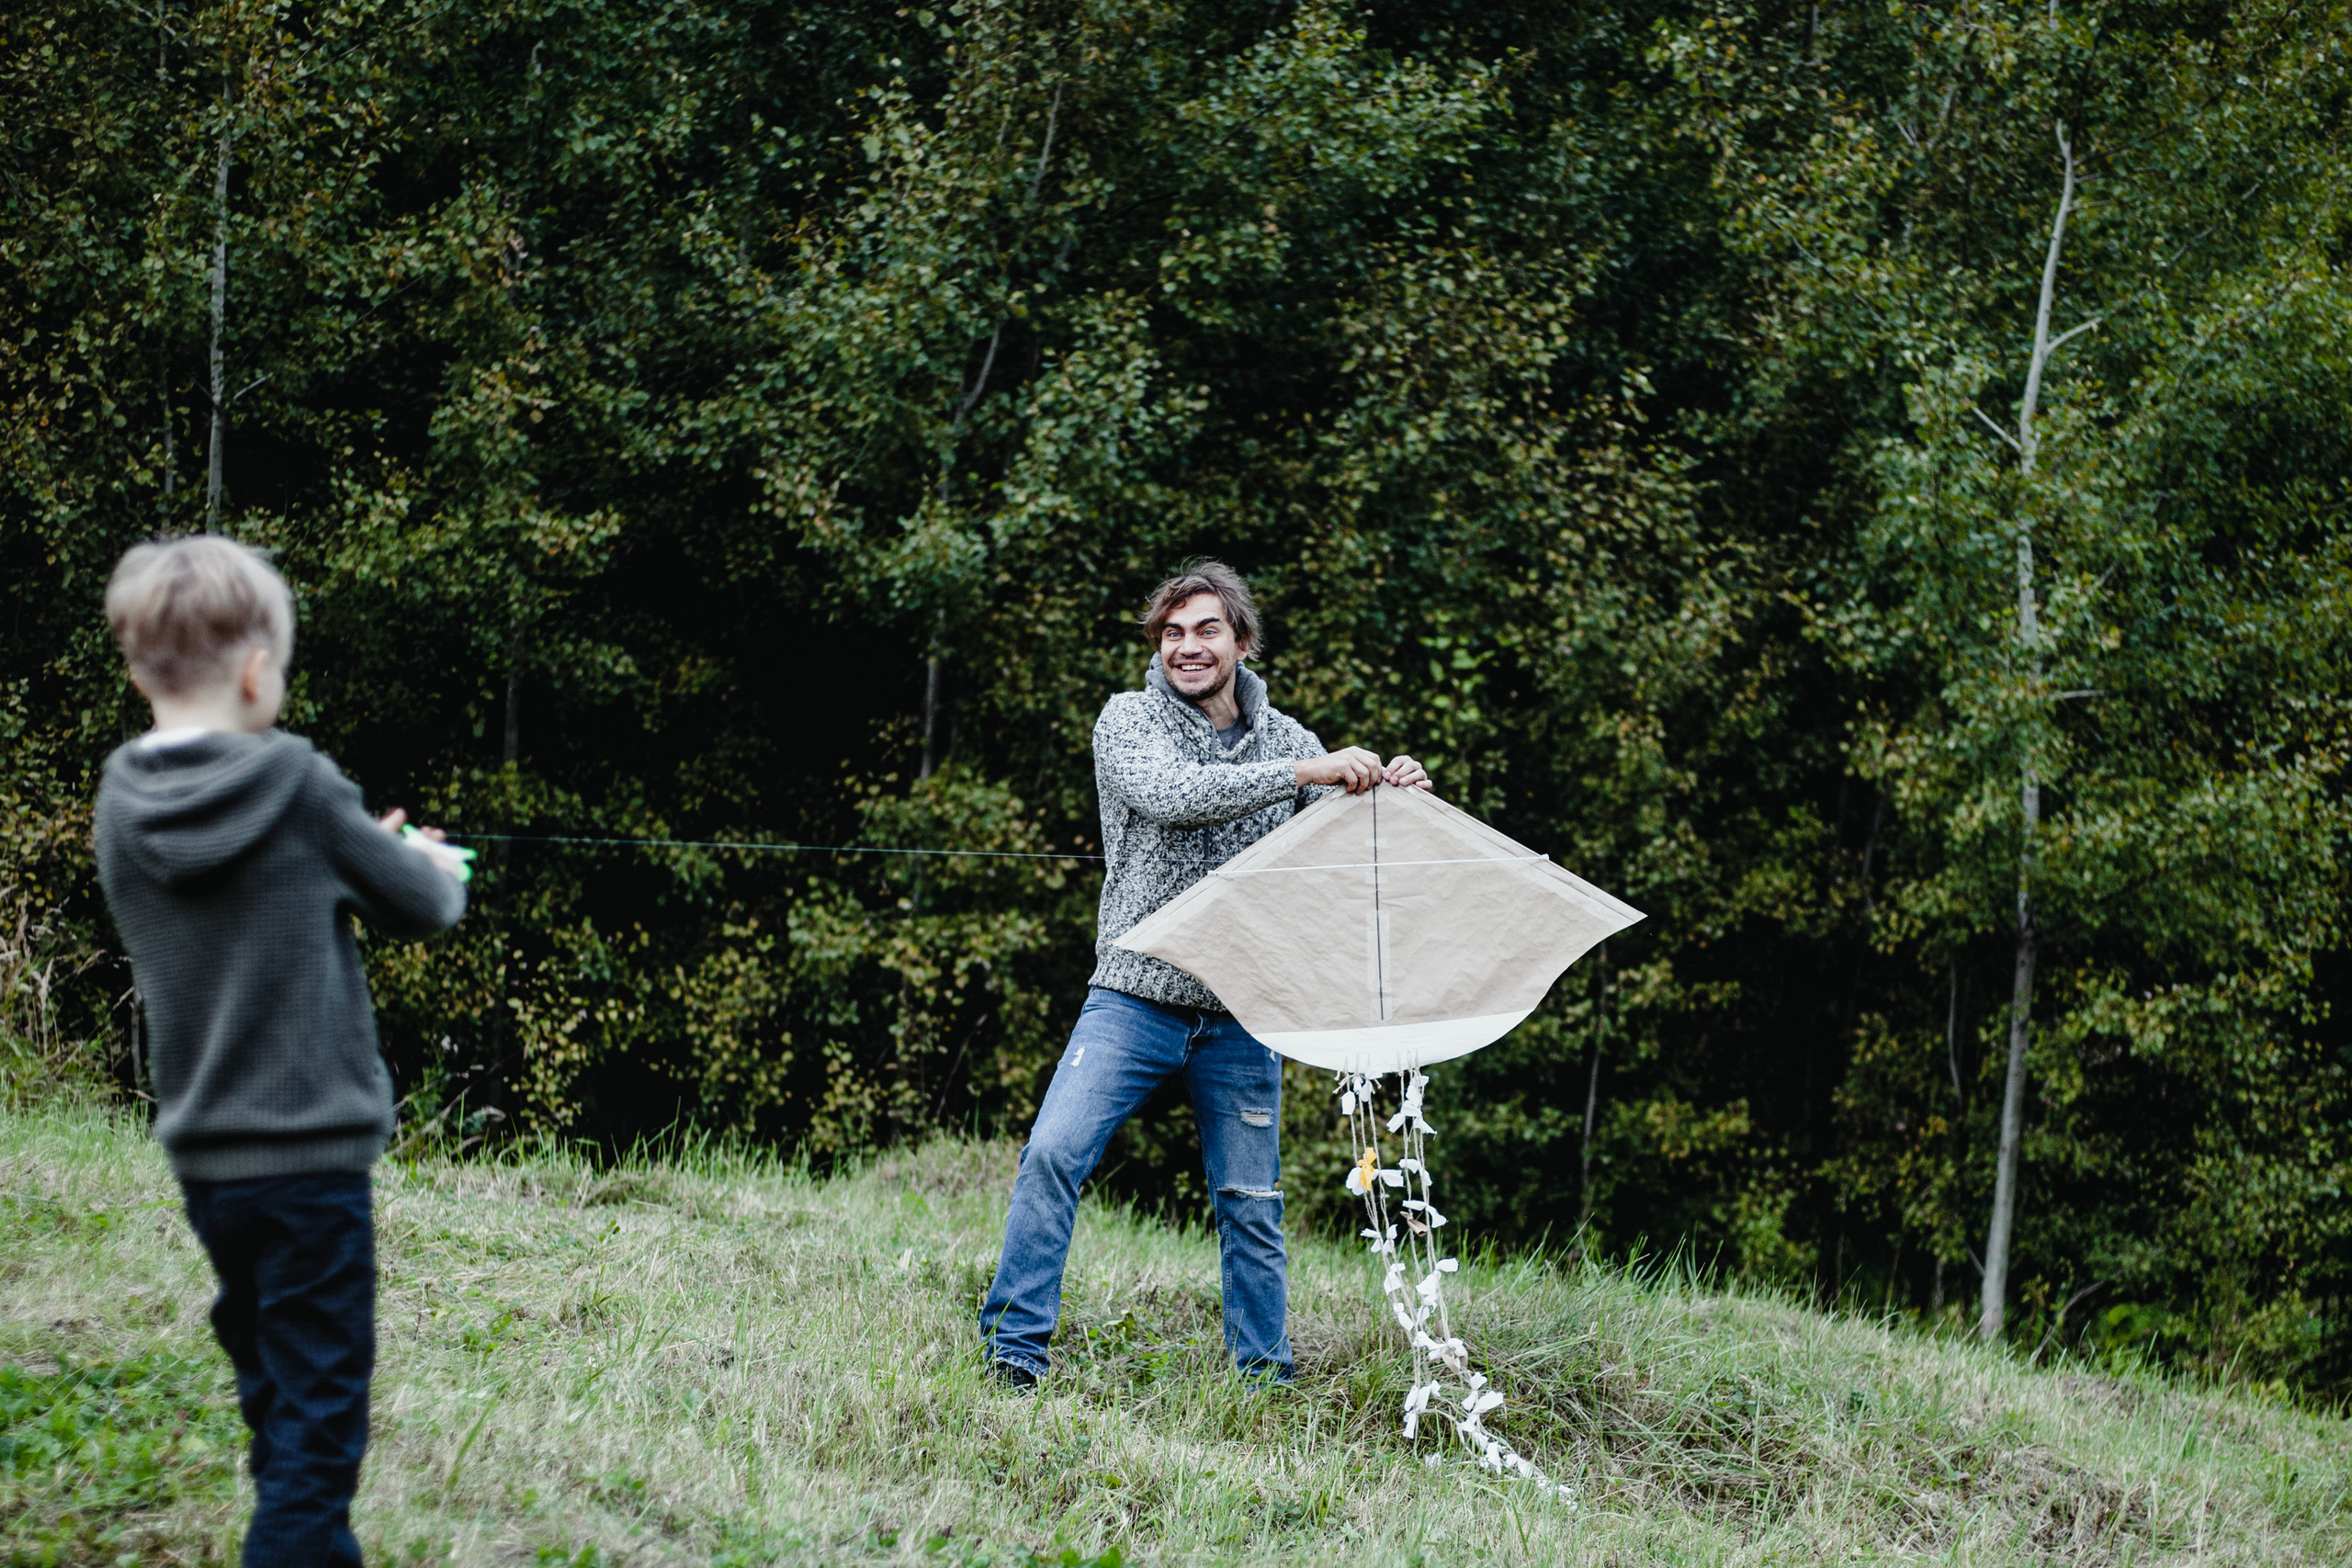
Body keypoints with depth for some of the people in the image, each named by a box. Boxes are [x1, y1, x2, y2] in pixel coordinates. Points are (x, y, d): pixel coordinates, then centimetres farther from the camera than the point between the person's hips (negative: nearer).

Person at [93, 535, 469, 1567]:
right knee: (318, 1422, -1)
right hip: (310, 1149, -6)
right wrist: (433, 868, 18)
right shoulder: (295, 784, -15)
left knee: (277, 1404, 20)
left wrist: (363, 854, 13)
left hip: (202, 1159, 6)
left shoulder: (121, 803, 1)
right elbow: (420, 904, -4)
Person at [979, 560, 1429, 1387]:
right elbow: (1170, 794, -21)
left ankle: (1266, 1375, 19)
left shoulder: (1285, 737, 10)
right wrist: (1302, 773, -26)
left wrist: (1392, 791, -14)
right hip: (1137, 998, -2)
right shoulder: (1128, 718, 0)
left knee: (1252, 1204, 7)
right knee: (1053, 1154, -16)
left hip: (1240, 1016, 3)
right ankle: (1014, 1349, -6)